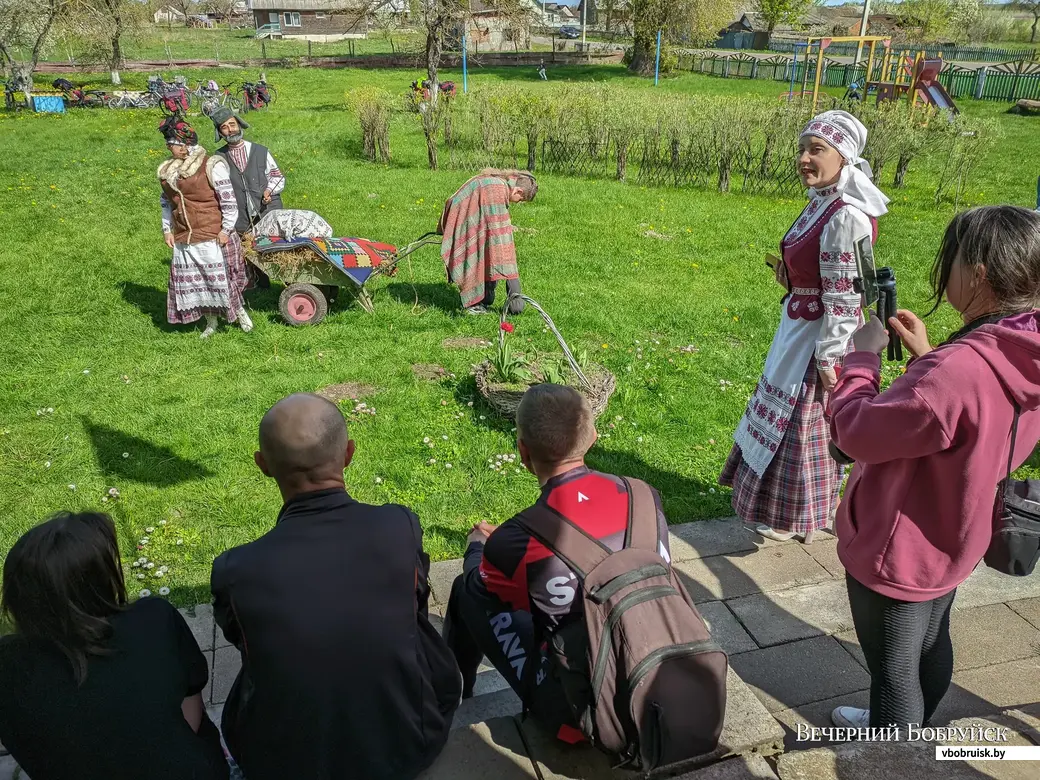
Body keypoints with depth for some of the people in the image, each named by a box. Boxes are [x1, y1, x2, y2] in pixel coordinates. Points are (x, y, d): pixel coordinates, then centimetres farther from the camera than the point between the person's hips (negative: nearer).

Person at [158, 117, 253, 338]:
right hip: (183, 239, 6)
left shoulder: (211, 166, -10)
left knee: (221, 278, -1)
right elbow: (166, 202, 20)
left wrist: (226, 229, -12)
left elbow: (228, 199, -9)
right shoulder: (167, 171, 10)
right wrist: (167, 229, 12)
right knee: (195, 283, 9)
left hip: (212, 237, -6)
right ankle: (211, 323, 23)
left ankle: (239, 312, 23)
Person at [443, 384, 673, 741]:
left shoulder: (518, 540, -26)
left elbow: (478, 581, -1)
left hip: (575, 711, -5)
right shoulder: (644, 496, -12)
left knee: (468, 590, 8)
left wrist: (478, 545, 23)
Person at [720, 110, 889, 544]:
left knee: (803, 423, 6)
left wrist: (828, 358, -19)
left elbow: (842, 296, -23)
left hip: (821, 335, -10)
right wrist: (790, 277, 3)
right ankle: (785, 508, 41)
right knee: (788, 416, 21)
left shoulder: (846, 216, -26)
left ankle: (795, 520, 27)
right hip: (799, 326, 10)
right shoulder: (821, 202, 3)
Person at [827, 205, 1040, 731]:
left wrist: (863, 355, -14)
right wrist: (925, 357, 0)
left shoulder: (956, 372, -38)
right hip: (953, 543, 9)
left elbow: (854, 431, -28)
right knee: (932, 646, 29)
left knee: (894, 670, 15)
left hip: (897, 556, -9)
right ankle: (906, 729, 54)